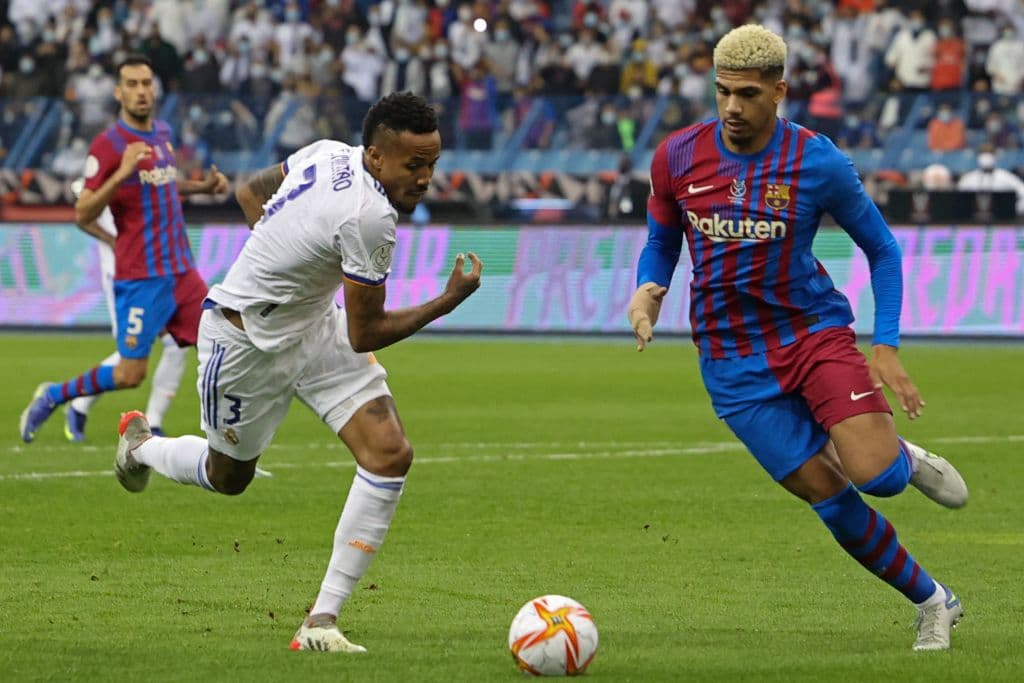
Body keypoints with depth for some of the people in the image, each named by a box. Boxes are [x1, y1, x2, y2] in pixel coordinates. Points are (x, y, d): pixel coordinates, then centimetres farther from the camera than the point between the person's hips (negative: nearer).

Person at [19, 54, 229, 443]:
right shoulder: (108, 145, -12)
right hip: (140, 277, -7)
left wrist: (204, 186, 15)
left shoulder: (162, 134, 11)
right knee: (130, 375, -6)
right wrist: (120, 174, -27)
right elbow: (83, 215, -15)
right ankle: (52, 397, 17)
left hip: (182, 271, 7)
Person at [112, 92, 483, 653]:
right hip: (245, 339, -8)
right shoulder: (369, 217, -33)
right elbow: (364, 335, -23)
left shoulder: (329, 154, -7)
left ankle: (322, 620, -4)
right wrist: (447, 302, -14)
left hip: (314, 325, 8)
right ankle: (140, 446, 52)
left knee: (390, 453, -10)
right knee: (229, 476, 17)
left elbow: (250, 193, 10)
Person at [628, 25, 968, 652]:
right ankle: (933, 603, 16)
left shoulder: (818, 162, -10)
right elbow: (662, 242, 12)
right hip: (732, 359, 2)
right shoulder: (678, 157, -4)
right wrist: (649, 291, -10)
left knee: (874, 476, -22)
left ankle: (903, 457, 17)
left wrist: (887, 347, -7)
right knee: (830, 500, -4)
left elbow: (882, 248, 2)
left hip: (814, 330, -2)